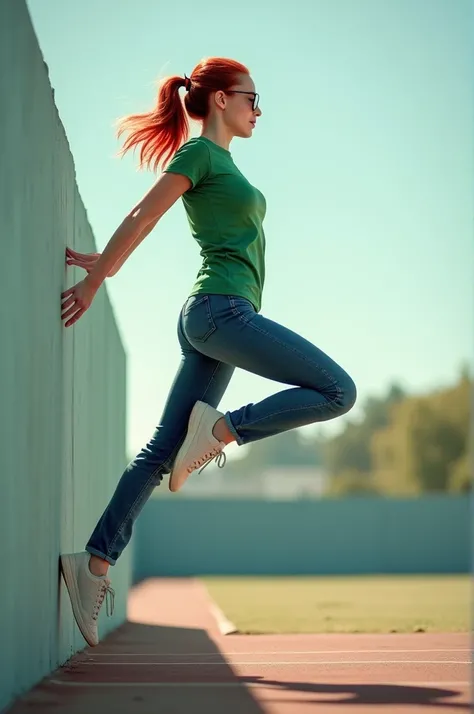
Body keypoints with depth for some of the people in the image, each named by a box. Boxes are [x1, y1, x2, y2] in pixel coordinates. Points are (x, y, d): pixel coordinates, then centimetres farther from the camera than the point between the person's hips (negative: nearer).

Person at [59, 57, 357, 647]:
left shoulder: (221, 162, 24)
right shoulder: (199, 152, -3)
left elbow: (141, 223, 25)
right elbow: (142, 218, -4)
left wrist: (103, 264, 16)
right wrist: (95, 279, -3)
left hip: (214, 324, 9)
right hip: (221, 308, -9)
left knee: (161, 453, 3)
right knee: (337, 391, -11)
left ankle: (95, 560, 0)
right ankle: (222, 428, -11)